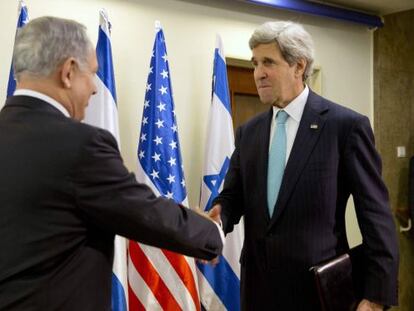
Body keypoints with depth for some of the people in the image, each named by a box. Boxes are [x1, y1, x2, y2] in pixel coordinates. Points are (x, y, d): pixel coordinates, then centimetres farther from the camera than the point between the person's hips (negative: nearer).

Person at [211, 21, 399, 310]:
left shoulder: (347, 124, -9)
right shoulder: (248, 131, 7)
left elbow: (375, 213, -9)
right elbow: (233, 196, 7)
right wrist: (216, 220, -16)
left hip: (320, 285, -4)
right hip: (259, 284, 5)